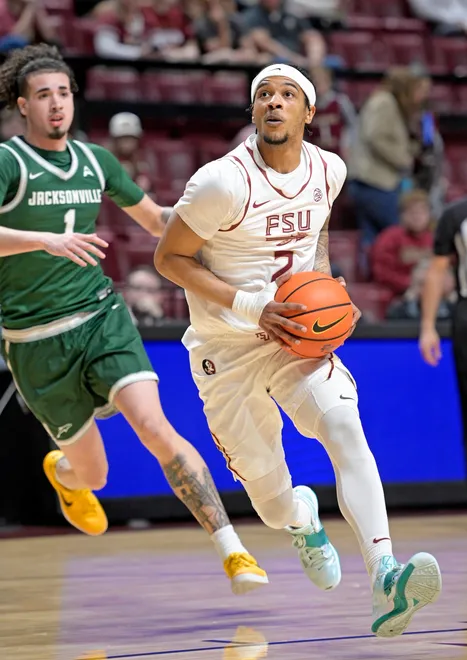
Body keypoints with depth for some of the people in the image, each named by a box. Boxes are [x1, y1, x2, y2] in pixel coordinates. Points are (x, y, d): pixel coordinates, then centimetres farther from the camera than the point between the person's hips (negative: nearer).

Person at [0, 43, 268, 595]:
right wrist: (46, 240, -40)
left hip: (101, 316, 3)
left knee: (156, 429, -21)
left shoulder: (95, 160, 8)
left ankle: (233, 552, -23)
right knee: (93, 475, 7)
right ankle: (62, 471, 47)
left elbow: (154, 218, 23)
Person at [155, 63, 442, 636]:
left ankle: (385, 580, -37)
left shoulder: (328, 171, -1)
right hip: (226, 350, -3)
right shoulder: (225, 182, -20)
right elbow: (169, 257, -11)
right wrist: (252, 306, -20)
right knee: (265, 485, 5)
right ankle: (302, 523, 46)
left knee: (346, 429, -24)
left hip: (296, 336, 3)